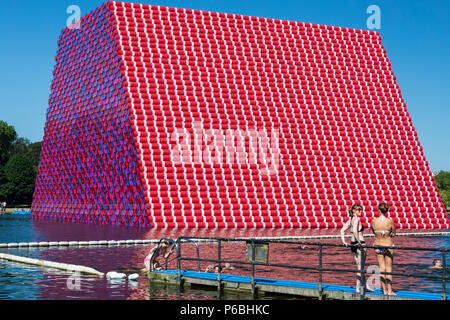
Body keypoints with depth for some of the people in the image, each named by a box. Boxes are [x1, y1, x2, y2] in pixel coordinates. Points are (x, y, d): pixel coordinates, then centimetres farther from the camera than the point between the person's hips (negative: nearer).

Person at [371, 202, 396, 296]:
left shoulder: (374, 221, -8)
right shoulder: (390, 221, -12)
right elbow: (393, 234, 1)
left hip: (378, 245, 2)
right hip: (388, 245, -2)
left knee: (382, 268, 11)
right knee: (389, 268, 7)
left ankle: (384, 290, 13)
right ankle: (390, 291, 9)